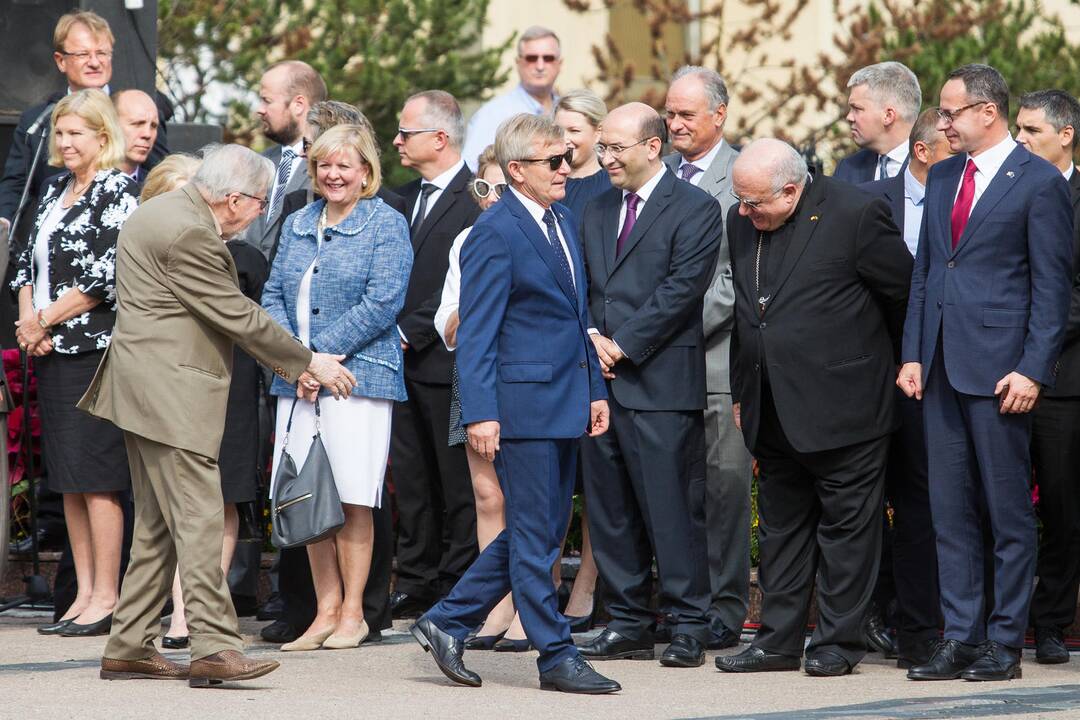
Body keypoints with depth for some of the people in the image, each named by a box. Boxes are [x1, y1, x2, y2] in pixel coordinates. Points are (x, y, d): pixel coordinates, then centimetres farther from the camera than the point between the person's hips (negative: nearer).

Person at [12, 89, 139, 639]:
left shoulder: (118, 192, -9)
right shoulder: (56, 190, 15)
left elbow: (106, 278, -16)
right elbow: (29, 259, 16)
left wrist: (44, 320, -11)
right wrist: (27, 318, -1)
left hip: (94, 350, -8)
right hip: (50, 350, 8)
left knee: (95, 475, -7)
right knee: (67, 478, 9)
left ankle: (106, 597, -3)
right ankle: (84, 592, 15)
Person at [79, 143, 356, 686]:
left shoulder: (170, 215, 14)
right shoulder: (187, 233, -19)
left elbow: (231, 312, 17)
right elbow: (238, 316, -15)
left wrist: (289, 366, 13)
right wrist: (308, 362, -4)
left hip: (149, 390, 11)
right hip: (169, 392, -11)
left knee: (158, 523, 12)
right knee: (200, 518, -12)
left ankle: (128, 648, 15)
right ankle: (213, 647, -16)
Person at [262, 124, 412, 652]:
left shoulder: (385, 225, -1)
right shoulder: (297, 225, 16)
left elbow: (383, 301, -10)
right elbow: (274, 295, 12)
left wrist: (319, 351, -14)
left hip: (358, 373, -5)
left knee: (352, 498, -3)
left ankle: (352, 614, 4)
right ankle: (325, 612, 10)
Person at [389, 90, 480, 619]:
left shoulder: (476, 199, -9)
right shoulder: (403, 199, 16)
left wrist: (412, 331, -13)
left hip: (446, 358, -7)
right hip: (402, 358, 7)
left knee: (457, 481, -1)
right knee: (410, 478, 10)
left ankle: (460, 584, 4)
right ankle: (416, 581, 16)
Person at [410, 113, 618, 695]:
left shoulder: (562, 221, 15)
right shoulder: (494, 234, -12)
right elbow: (476, 335, -14)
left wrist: (595, 388, 16)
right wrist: (480, 414, -19)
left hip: (565, 401, 9)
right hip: (523, 402, -9)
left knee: (540, 532, 12)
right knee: (534, 536, -2)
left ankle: (447, 623, 20)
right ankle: (556, 657, 4)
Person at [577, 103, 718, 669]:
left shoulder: (695, 209, -3)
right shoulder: (597, 212, 18)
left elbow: (681, 288, -11)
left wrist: (623, 345, -13)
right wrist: (592, 337, -4)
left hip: (660, 381, -7)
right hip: (600, 381, 7)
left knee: (671, 505, -7)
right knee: (609, 507, 7)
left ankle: (688, 626, -1)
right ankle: (628, 622, 14)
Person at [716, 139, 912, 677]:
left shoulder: (855, 214, -13)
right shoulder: (742, 224, 7)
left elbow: (904, 292, -3)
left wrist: (872, 357, 8)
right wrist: (741, 392, 15)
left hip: (842, 405, -6)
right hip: (773, 411, 7)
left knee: (845, 524, 1)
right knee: (781, 526, 12)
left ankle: (838, 642, 8)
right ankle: (778, 641, 18)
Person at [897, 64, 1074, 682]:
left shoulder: (1040, 183, -6)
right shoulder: (942, 178, 15)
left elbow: (1052, 288, -8)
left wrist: (1033, 371, -14)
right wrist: (914, 354, 10)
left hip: (999, 371, -7)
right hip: (943, 370, 7)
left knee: (1010, 513, 0)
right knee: (951, 512, 7)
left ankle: (1005, 643, 5)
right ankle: (961, 640, 11)